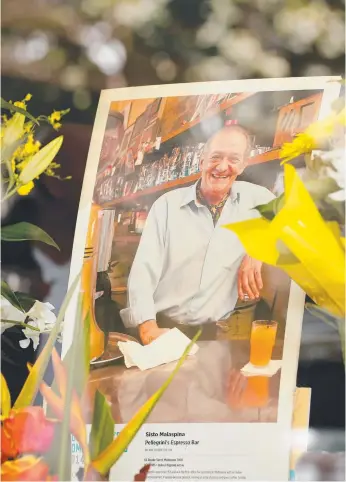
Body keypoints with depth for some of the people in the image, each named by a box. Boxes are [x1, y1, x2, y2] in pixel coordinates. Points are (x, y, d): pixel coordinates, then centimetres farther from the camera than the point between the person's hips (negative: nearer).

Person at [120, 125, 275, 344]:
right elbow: (144, 271, -4)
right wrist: (148, 327, -19)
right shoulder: (168, 204, 3)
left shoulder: (254, 198, 7)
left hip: (214, 334, 2)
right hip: (163, 327, -1)